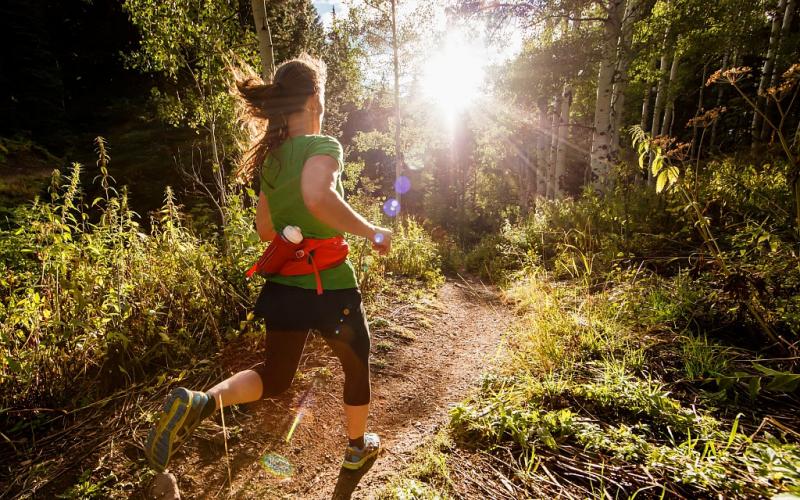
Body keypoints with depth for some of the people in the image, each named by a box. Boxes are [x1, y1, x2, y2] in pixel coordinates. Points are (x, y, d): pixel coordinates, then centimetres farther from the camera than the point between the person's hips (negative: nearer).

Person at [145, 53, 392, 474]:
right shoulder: (324, 146, -15)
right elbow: (317, 197, -38)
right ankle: (358, 446, 44)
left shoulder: (270, 157, 7)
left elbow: (265, 230, 14)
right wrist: (370, 231, -24)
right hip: (329, 288, -6)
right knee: (357, 366, 23)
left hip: (283, 287, 6)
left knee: (274, 377, 25)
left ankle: (199, 402, -1)